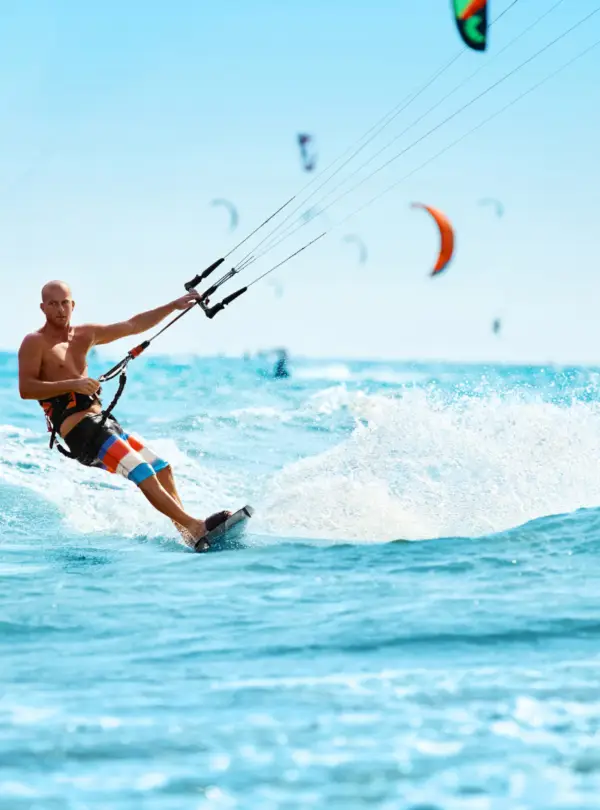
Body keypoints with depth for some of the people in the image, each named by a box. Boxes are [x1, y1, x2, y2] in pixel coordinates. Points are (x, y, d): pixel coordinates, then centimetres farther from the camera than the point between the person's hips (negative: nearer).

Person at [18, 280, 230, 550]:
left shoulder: (84, 335, 16)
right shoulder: (35, 343, -4)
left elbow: (133, 326, 18)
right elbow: (25, 389, -15)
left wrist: (174, 306, 14)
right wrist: (72, 384, -24)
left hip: (102, 422, 9)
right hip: (79, 429, -9)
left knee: (161, 468, 4)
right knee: (143, 473, -19)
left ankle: (184, 530, 1)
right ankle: (195, 527, -25)